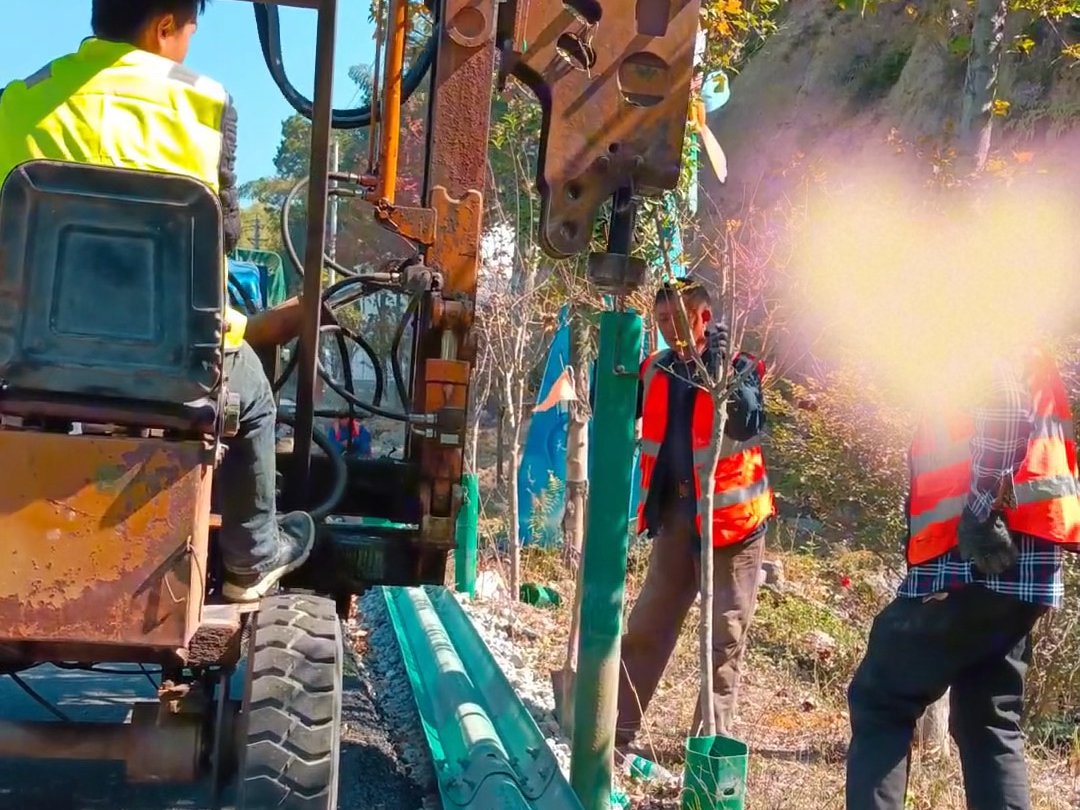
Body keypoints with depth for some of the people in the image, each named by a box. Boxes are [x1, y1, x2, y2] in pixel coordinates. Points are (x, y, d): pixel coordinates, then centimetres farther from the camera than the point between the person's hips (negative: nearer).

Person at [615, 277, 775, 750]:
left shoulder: (740, 369, -8)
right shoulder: (655, 372, 7)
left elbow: (748, 424, -24)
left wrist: (723, 370, -35)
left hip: (730, 520, -5)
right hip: (674, 520, 5)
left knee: (726, 638, 2)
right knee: (646, 629, 11)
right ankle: (618, 730, 20)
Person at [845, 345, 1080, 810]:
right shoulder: (1020, 363, 25)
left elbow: (1006, 409, -19)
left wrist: (982, 511, -23)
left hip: (975, 560, -9)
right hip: (1018, 565, 9)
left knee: (878, 701, -1)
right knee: (990, 722, 12)